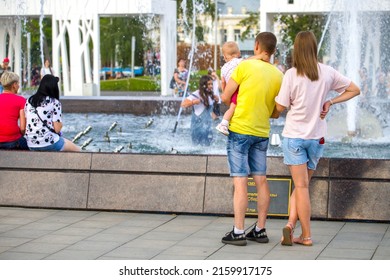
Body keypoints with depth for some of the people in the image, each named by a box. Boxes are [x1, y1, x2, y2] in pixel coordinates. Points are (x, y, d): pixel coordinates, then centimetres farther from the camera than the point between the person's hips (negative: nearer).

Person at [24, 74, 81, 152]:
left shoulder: (29, 101, 6)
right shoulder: (55, 103, -9)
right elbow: (57, 129, -12)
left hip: (31, 146, 7)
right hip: (49, 144, -7)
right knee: (77, 151, 17)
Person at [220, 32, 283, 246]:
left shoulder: (245, 66, -10)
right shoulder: (278, 75, 4)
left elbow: (225, 97, -6)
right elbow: (276, 112, 10)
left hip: (240, 130, -4)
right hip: (262, 132, 5)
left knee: (240, 181, -4)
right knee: (261, 180, 10)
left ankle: (238, 232, -4)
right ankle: (260, 230, 15)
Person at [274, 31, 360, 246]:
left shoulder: (291, 75, -11)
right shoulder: (328, 73, -1)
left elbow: (280, 107, -8)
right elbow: (354, 90, 8)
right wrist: (330, 102, 4)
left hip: (294, 136, -2)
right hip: (317, 137, 2)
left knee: (301, 185, 2)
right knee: (302, 184, 15)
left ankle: (306, 235, 0)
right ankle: (291, 224, 1)